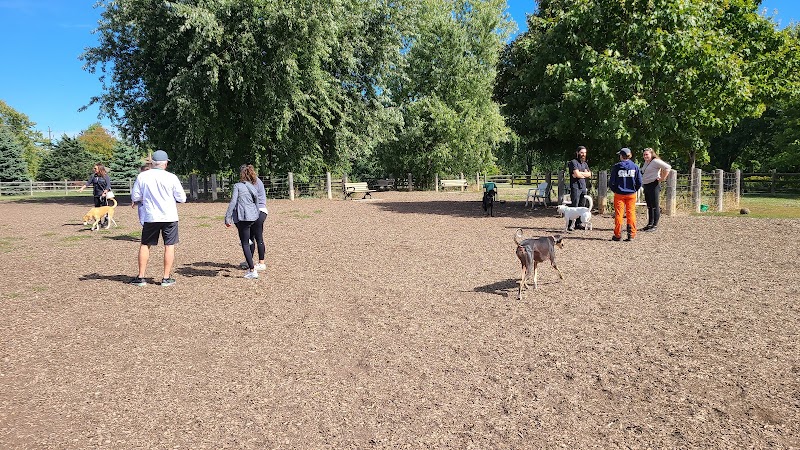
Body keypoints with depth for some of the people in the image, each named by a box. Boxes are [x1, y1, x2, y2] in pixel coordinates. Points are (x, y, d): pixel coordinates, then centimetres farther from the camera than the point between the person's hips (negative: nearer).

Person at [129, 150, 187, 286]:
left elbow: (135, 197, 3)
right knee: (169, 246, 5)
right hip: (169, 217, -2)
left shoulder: (142, 176, -3)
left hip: (150, 217, 2)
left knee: (145, 245, 13)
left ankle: (140, 277, 14)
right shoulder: (171, 177, -9)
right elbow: (182, 198, -3)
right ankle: (166, 278, 6)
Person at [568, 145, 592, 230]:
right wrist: (584, 174, 3)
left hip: (584, 187, 7)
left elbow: (589, 175, 7)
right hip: (575, 187, -7)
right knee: (574, 206, -11)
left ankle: (579, 223, 14)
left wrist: (580, 173, -7)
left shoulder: (585, 164, 20)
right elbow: (577, 174, -16)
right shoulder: (574, 162, -4)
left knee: (582, 207, 7)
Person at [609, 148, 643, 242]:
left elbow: (612, 182, -5)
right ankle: (631, 235, 8)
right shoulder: (635, 166, 0)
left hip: (619, 194, -2)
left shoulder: (616, 167, -7)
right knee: (631, 214, 7)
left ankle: (617, 235, 6)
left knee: (618, 214, 4)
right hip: (631, 194, 2)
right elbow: (639, 182, 0)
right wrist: (634, 190, 14)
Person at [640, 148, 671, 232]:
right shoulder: (646, 163, 14)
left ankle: (655, 225, 0)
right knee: (649, 206, 13)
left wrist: (662, 178, -18)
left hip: (654, 185, -9)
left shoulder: (655, 161, -12)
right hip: (646, 186, 9)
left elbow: (667, 167, -21)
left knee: (655, 206, -4)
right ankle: (650, 224, 20)